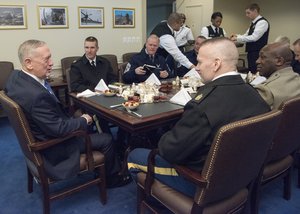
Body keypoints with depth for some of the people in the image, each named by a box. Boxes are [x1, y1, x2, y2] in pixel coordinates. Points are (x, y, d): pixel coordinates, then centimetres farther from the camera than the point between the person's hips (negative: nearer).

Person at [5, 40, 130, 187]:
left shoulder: (16, 76, -9)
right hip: (52, 147, -9)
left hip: (39, 138, 10)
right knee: (106, 140, 1)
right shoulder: (37, 95, -38)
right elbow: (59, 129, -30)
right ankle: (112, 178, 27)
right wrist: (83, 120, -14)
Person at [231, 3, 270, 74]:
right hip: (251, 52, 9)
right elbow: (246, 36, 16)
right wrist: (237, 36, -4)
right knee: (251, 73, 13)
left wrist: (237, 38, -18)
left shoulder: (262, 22, -13)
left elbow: (254, 37, -22)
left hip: (257, 53, -9)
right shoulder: (253, 23, 16)